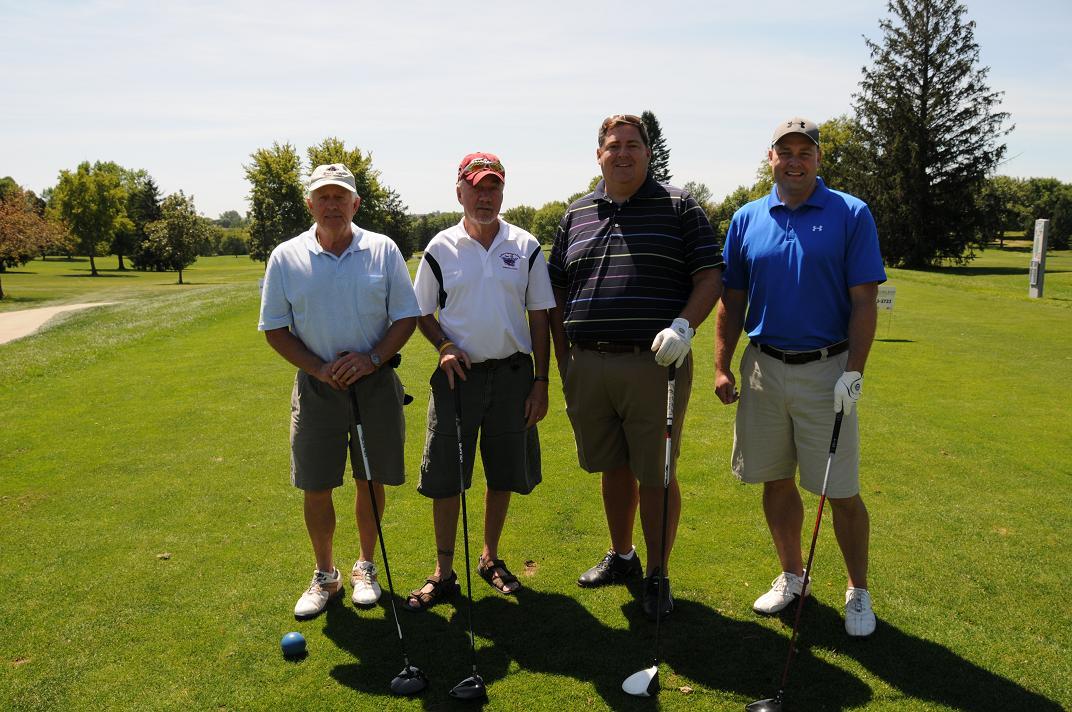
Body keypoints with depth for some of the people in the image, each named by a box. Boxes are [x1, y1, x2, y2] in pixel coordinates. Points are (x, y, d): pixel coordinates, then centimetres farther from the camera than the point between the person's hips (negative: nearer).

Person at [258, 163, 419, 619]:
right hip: (316, 387, 0)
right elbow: (274, 328, 2)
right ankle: (324, 576, 26)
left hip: (375, 382, 0)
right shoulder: (286, 257, -1)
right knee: (315, 487, 6)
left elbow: (406, 316, 1)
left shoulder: (384, 251, -1)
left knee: (371, 480, 9)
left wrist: (372, 359, -14)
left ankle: (365, 567, 29)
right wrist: (319, 368, -11)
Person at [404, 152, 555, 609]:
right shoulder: (440, 249, 1)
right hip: (458, 375, -1)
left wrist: (541, 382, 0)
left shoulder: (526, 247, 2)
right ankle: (444, 573, 18)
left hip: (512, 374, 1)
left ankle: (490, 558, 31)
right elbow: (422, 313, 8)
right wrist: (443, 347, -12)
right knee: (444, 478, 2)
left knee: (503, 475, 11)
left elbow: (539, 317, 3)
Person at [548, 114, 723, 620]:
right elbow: (557, 293, 16)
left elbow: (709, 277, -2)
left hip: (654, 364, -4)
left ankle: (658, 575, 19)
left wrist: (683, 325, -19)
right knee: (613, 467, 16)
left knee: (655, 474, 3)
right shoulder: (576, 215, 13)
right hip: (588, 365, 4)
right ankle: (621, 556, 35)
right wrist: (564, 361, 11)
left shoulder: (679, 207, 3)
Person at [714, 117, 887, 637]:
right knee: (776, 481, 13)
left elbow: (864, 301, -6)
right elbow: (732, 300, 9)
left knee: (841, 491, 3)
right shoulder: (747, 219, 6)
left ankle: (858, 592, 23)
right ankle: (791, 575, 32)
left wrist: (853, 373, -13)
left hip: (826, 370, -3)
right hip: (763, 368, 3)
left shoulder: (851, 215, -3)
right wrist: (722, 366, 3)